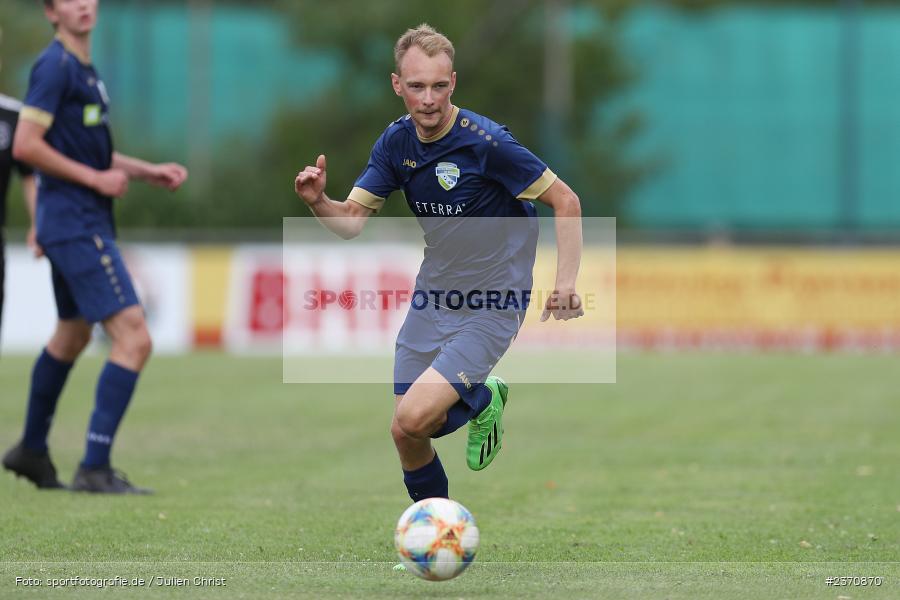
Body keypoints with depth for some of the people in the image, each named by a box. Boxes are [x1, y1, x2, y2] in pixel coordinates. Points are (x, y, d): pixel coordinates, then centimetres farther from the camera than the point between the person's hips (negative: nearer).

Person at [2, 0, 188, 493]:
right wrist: (95, 178, -17)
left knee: (71, 335, 24)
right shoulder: (55, 66, -13)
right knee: (134, 339, -15)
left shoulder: (83, 69, 16)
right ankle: (95, 468, -15)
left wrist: (148, 171, 15)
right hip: (76, 224, -11)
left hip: (82, 224, 11)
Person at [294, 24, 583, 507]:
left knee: (413, 420, -20)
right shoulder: (396, 141, -2)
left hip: (491, 304, -6)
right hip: (432, 297, 6)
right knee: (405, 434, 4)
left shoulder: (485, 141, -20)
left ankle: (481, 402, 12)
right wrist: (318, 202, -23)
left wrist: (566, 281, -23)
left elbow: (565, 201, -14)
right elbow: (351, 221, -2)